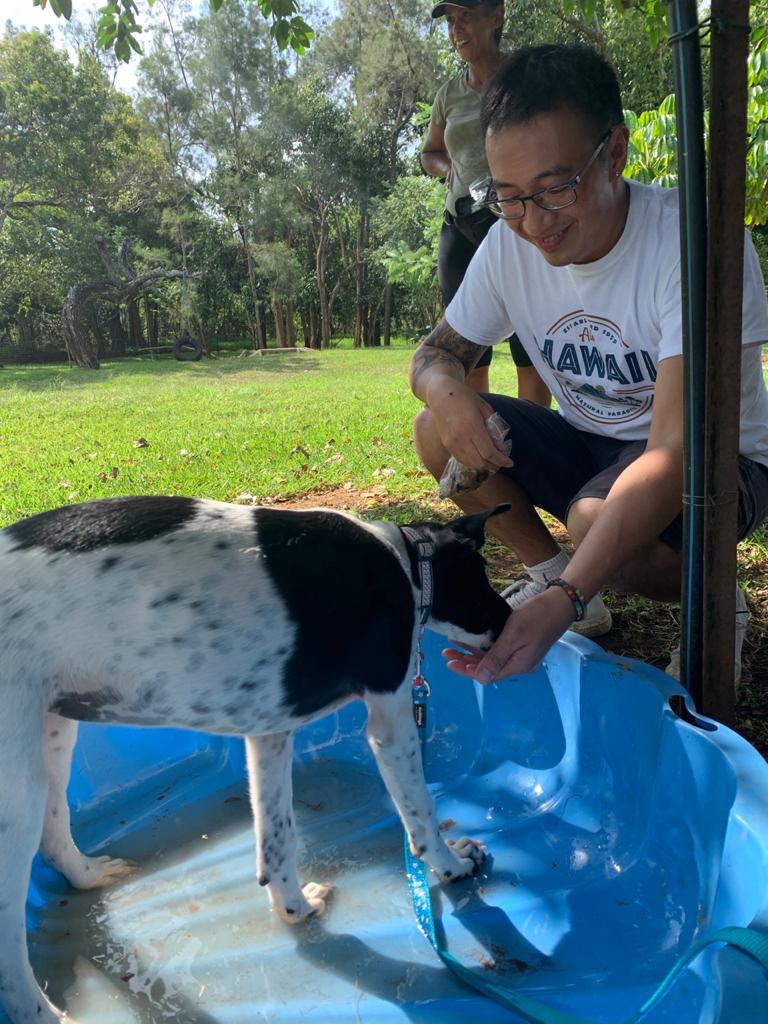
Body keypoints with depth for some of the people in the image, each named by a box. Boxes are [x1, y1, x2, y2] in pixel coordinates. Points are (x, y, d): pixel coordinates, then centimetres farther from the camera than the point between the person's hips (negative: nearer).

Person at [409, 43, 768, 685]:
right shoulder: (510, 243, -10)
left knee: (598, 521, -37)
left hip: (715, 461, -5)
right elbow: (439, 350, 0)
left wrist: (566, 601, -46)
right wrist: (446, 389, -28)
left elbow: (676, 449, -34)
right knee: (439, 431, -14)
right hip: (590, 446, 6)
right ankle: (549, 571, 4)